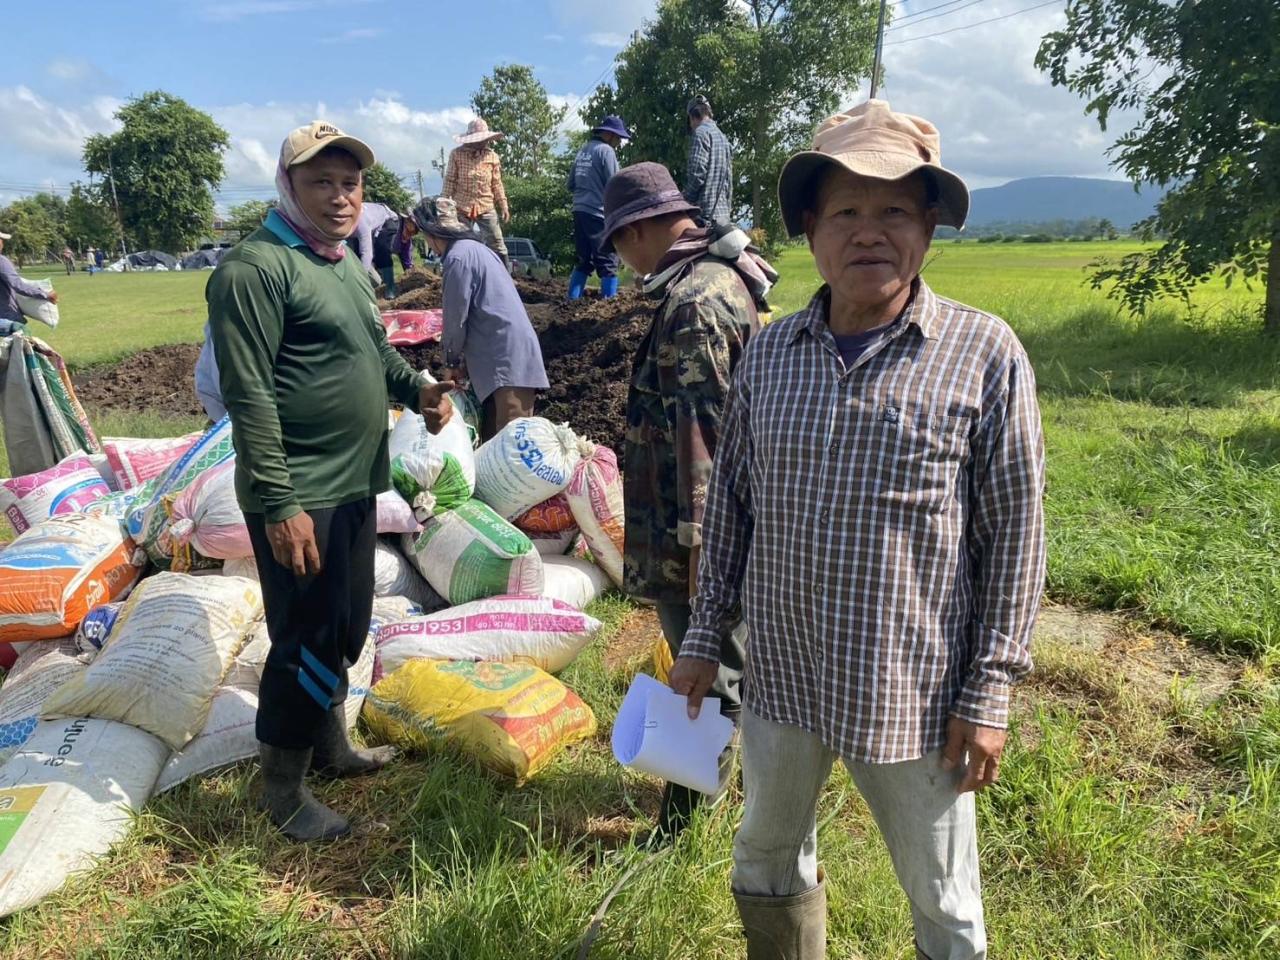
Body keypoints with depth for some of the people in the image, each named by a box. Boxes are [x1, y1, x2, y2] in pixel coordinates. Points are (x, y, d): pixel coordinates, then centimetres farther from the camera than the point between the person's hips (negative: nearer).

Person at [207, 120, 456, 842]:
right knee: (306, 638, 1)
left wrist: (416, 389, 2)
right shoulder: (257, 268, -15)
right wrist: (279, 503, -22)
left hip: (354, 485, 9)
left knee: (347, 627, 20)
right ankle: (283, 789, 21)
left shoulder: (348, 264, 13)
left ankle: (331, 747, 40)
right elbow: (249, 396, -20)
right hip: (300, 497, -9)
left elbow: (376, 350, 24)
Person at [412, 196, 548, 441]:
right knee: (491, 437, 10)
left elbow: (456, 317, -8)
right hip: (509, 354, 10)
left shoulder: (458, 257, -11)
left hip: (507, 360, -10)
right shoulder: (474, 248, 19)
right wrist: (466, 359, 19)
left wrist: (452, 362, 7)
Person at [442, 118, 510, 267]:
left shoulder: (492, 156, 4)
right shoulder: (456, 154, -1)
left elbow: (497, 184, 9)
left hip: (486, 207, 1)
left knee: (497, 244, -1)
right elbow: (450, 181, 1)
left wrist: (504, 205, 5)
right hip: (462, 208, -1)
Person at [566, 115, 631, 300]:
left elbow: (571, 185, 18)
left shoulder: (582, 150, 15)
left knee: (584, 260, 15)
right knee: (608, 262, -4)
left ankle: (572, 299, 13)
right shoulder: (606, 150, -8)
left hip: (579, 211, 8)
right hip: (598, 213, -8)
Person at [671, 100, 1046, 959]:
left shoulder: (984, 354, -10)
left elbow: (1017, 531, -7)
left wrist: (991, 691, -8)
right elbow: (730, 504, 8)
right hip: (781, 675, 4)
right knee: (767, 867, 24)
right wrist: (704, 637, 9)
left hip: (916, 693, -3)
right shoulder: (769, 352, 1)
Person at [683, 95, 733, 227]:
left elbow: (697, 174, -14)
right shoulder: (723, 138, 20)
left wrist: (684, 202, -4)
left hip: (705, 212, -8)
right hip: (723, 212, 8)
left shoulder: (701, 133, -4)